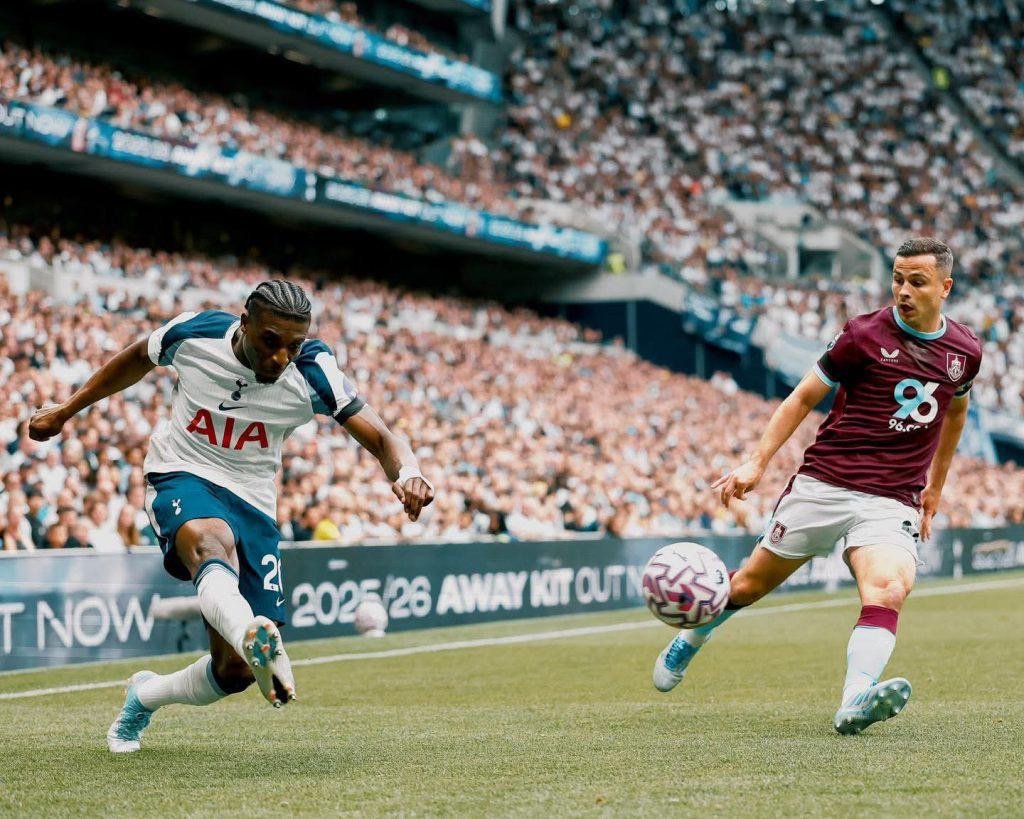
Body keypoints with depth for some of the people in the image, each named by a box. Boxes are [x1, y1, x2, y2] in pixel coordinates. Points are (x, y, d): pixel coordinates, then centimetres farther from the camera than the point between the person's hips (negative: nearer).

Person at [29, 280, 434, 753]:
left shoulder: (313, 373, -14)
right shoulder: (194, 333, -13)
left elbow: (381, 439, -17)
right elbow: (136, 361, 9)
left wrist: (407, 473, -41)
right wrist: (64, 411, 19)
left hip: (251, 502, 2)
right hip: (182, 478, -2)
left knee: (235, 670, -3)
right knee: (212, 540, -41)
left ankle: (145, 696, 28)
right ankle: (254, 637, -71)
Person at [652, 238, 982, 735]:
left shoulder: (965, 352, 6)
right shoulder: (865, 334, -5)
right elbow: (804, 398, 2)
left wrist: (934, 488, 31)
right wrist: (757, 463, -5)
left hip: (893, 503, 1)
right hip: (823, 484, -1)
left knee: (888, 590, -27)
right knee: (752, 582, 7)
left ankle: (855, 703, -42)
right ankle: (687, 643, 36)